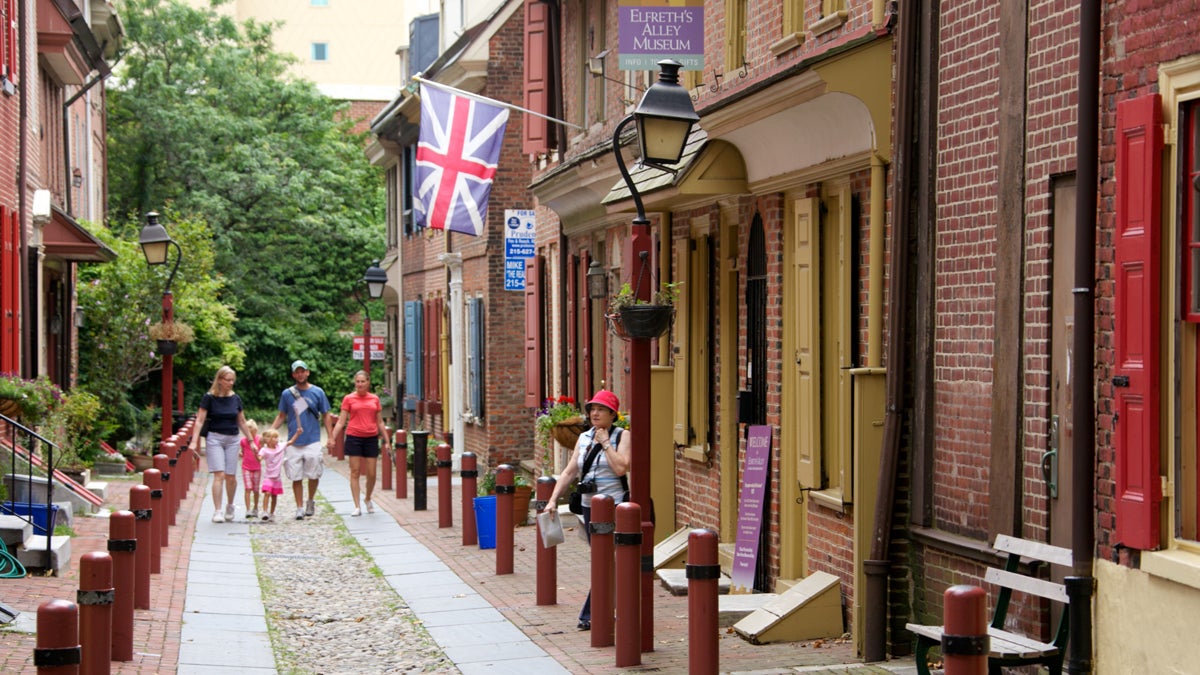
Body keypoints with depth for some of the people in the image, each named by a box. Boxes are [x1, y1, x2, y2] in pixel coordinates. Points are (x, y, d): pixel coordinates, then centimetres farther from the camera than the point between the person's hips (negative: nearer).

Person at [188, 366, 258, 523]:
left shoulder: (236, 399, 7)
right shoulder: (209, 398, -5)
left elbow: (242, 422, 15)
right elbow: (200, 420, -7)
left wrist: (251, 441, 16)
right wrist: (194, 441, -15)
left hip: (232, 440, 4)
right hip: (215, 438, -4)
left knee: (231, 477, 4)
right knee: (219, 475, -13)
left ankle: (230, 506, 27)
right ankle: (217, 511, -9)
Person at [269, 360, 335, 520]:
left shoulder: (318, 392, 3)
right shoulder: (287, 394, 6)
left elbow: (326, 416, 7)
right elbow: (281, 416, 12)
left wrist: (331, 437, -1)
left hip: (313, 441, -1)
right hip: (294, 443, 1)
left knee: (314, 474, -2)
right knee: (296, 477, 1)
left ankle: (311, 501, 22)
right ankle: (299, 508, 9)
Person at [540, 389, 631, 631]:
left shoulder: (622, 436, -5)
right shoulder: (584, 438, 12)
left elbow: (620, 468, -19)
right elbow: (569, 471, 12)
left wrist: (605, 443, -13)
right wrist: (553, 500, 5)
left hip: (614, 506, -6)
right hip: (589, 507, 6)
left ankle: (590, 615, -4)